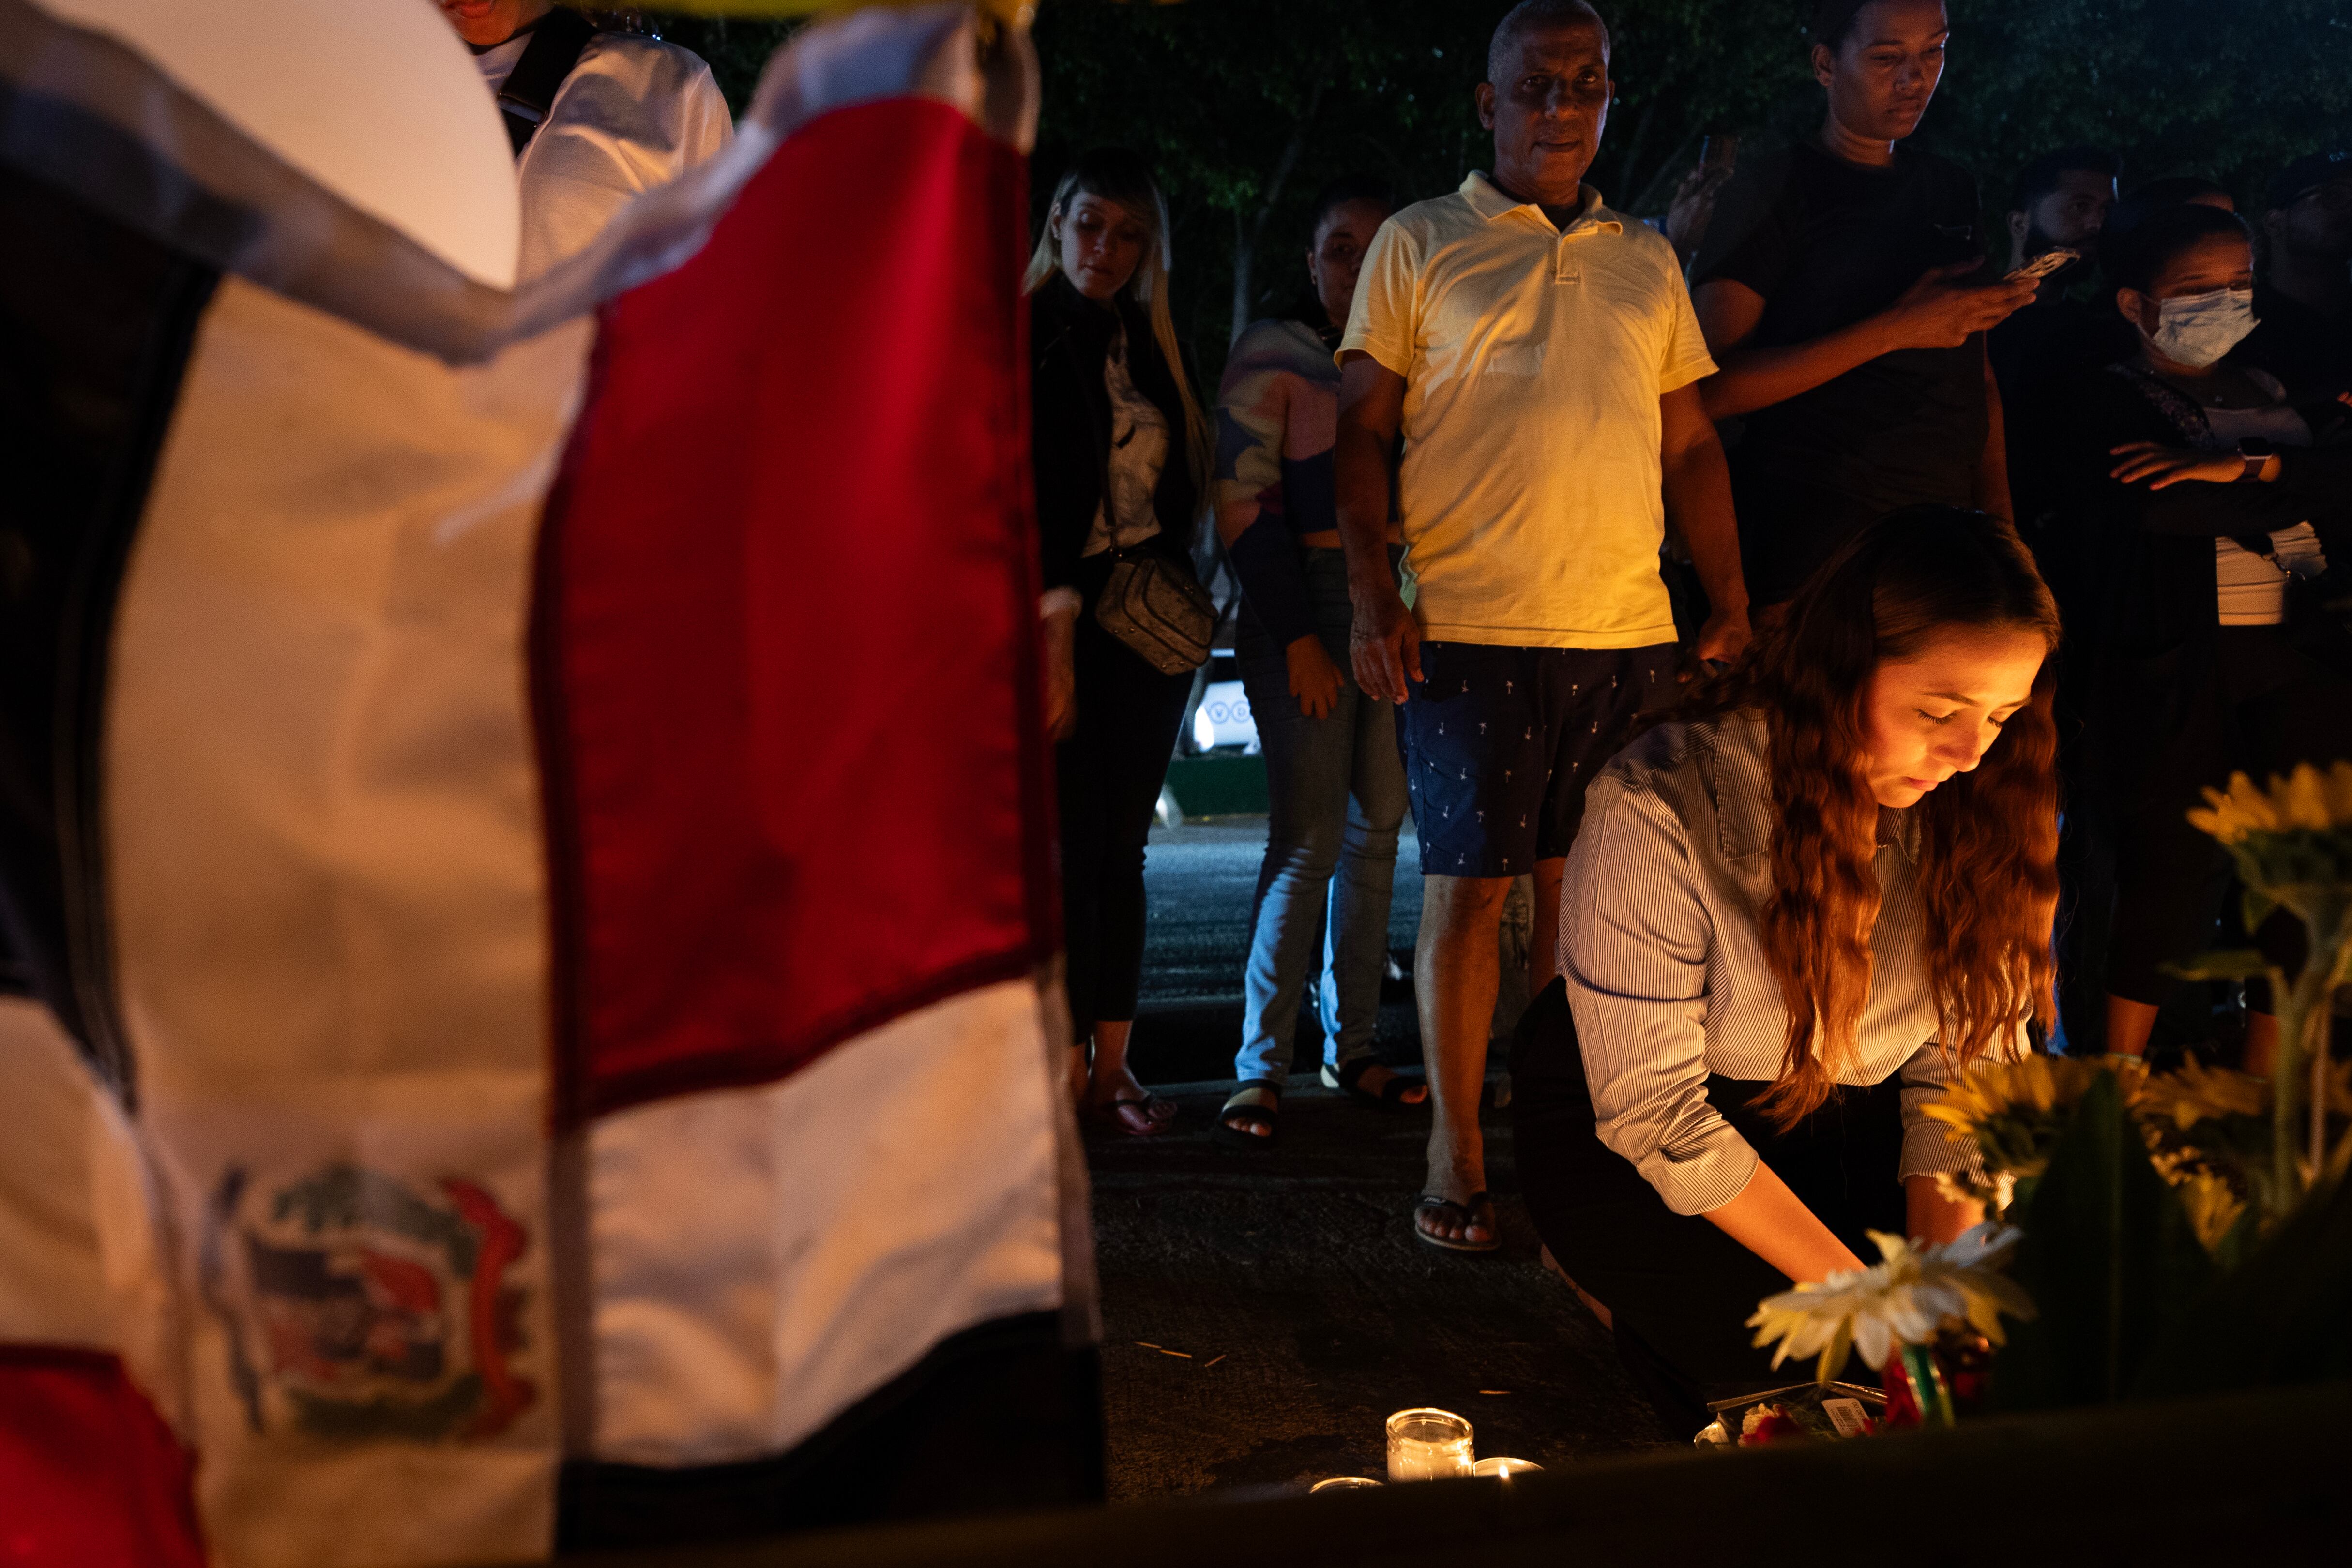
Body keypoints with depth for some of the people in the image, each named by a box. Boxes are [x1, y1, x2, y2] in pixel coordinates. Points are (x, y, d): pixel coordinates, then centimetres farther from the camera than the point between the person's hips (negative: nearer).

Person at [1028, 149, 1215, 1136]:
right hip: (1065, 619, -5)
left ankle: (1114, 1063, 11)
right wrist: (1053, 638, -18)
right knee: (1075, 848, -6)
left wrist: (1177, 590, 5)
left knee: (1124, 843, 6)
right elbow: (1018, 501, -11)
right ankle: (1069, 1073, 2)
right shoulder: (1021, 341, -3)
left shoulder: (1146, 345, 15)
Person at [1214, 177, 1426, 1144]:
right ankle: (1260, 1068, -6)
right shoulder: (1271, 355, -1)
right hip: (1301, 603, -6)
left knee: (1379, 827, 4)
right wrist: (1300, 641, -13)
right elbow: (1243, 503, -8)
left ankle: (1352, 1049, 12)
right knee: (1310, 837, -11)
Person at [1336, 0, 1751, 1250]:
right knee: (1468, 884, -2)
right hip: (1468, 625, -3)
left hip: (1629, 630, 3)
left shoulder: (1648, 262, 18)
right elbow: (1363, 430, 4)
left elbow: (1690, 445, 19)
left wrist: (1731, 605, 11)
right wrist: (1371, 594, -7)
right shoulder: (1418, 245, 8)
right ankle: (1455, 1154, 7)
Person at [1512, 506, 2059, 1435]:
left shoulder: (1974, 804, -13)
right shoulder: (1656, 811, -28)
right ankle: (1607, 1278, 6)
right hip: (1620, 1127, -5)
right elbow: (1654, 1112, -26)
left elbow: (1969, 1059, -9)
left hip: (1848, 1115, 5)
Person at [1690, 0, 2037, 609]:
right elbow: (1713, 389, -13)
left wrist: (1999, 523, 7)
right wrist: (1896, 329, -16)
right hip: (1811, 539, -5)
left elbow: (1975, 376, 19)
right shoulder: (1774, 188, -2)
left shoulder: (1951, 189, 17)